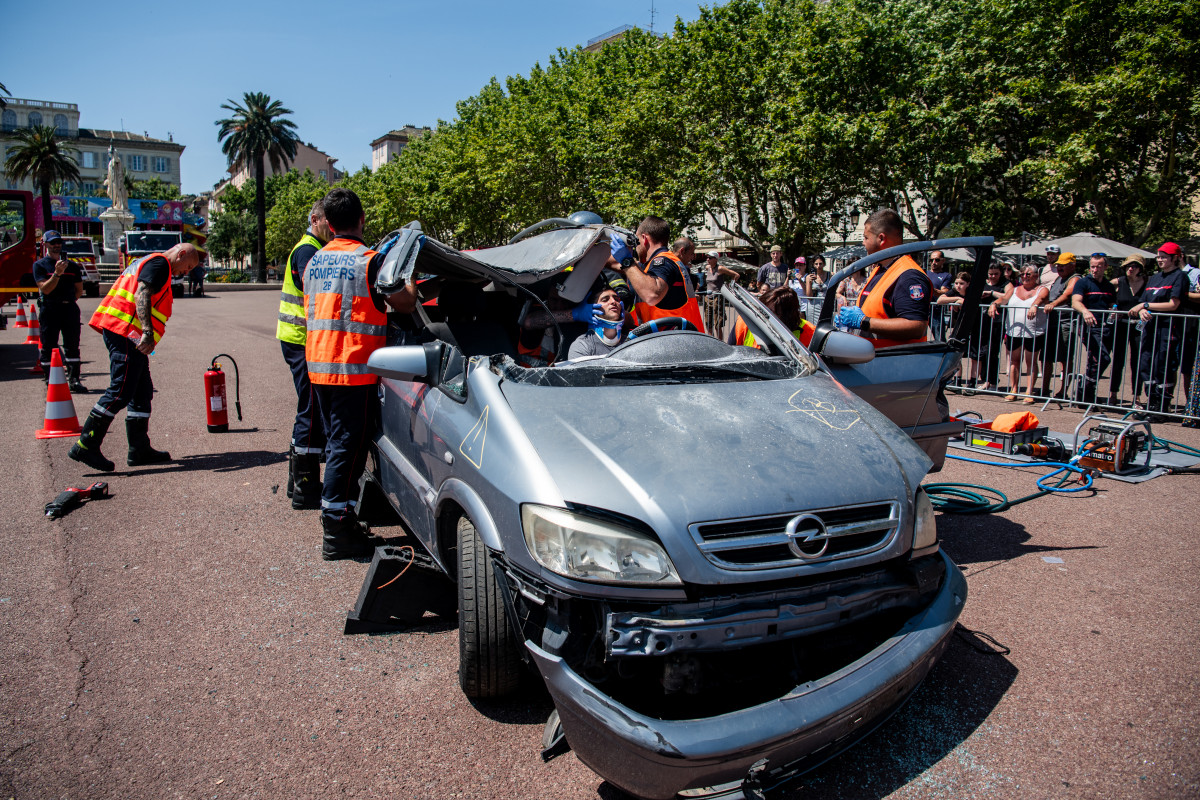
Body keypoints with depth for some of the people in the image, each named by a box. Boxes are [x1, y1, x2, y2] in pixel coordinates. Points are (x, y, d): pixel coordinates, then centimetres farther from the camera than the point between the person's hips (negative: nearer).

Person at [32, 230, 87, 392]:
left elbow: (79, 290, 19)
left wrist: (67, 301, 8)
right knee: (49, 347, -1)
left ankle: (74, 380, 4)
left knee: (72, 346, 2)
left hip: (70, 308, 3)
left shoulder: (71, 265, 15)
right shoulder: (39, 265, 4)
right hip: (49, 310, -3)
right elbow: (45, 289, -8)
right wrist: (57, 273, -19)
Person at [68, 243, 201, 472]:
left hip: (125, 334, 11)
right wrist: (147, 333, -29)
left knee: (142, 393, 11)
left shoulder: (147, 262, 28)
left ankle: (140, 450, 13)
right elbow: (142, 295, -19)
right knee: (120, 392, -12)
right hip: (126, 332, -11)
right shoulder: (159, 263, -4)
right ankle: (86, 446, -9)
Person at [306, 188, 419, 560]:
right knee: (348, 447, -3)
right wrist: (408, 276, 11)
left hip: (318, 365, 7)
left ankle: (339, 518, 24)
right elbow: (406, 304, -8)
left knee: (337, 442, 17)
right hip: (353, 368, -7)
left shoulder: (315, 261, 12)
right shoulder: (369, 261, -11)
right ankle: (336, 533, -1)